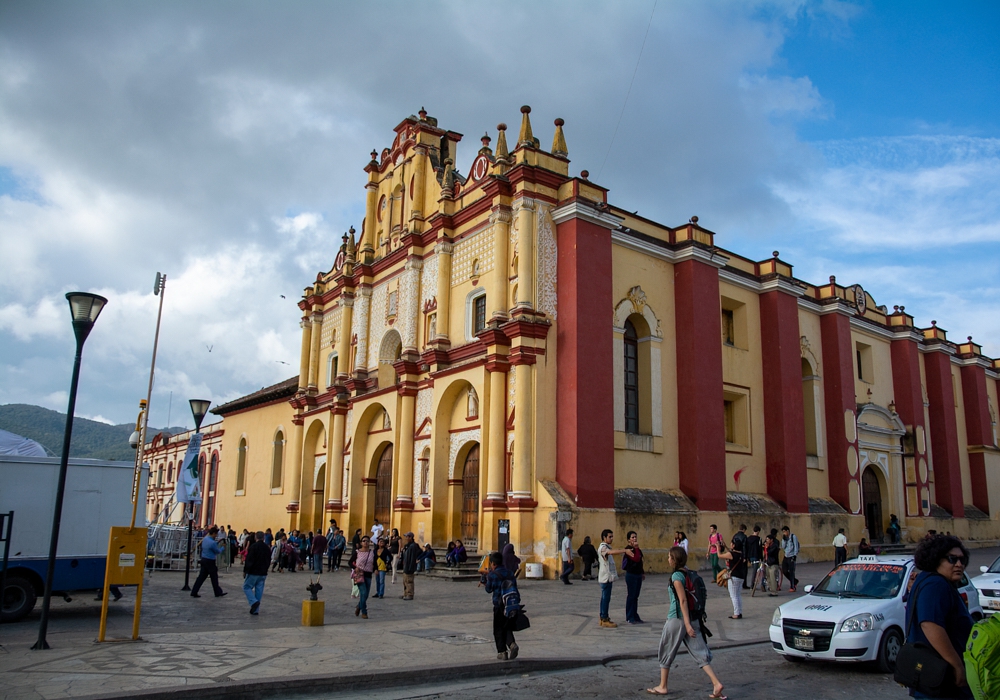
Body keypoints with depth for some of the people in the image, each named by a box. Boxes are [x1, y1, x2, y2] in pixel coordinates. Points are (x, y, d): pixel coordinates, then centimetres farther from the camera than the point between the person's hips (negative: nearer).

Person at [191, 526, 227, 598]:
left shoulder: (205, 539, 3)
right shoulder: (212, 543, -22)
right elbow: (218, 551, -9)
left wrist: (218, 542, 13)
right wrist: (223, 546, 7)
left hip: (204, 559, 8)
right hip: (210, 561, -8)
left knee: (201, 576, 11)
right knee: (214, 577, 6)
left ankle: (194, 593, 9)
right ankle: (218, 593, 18)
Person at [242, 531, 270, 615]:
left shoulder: (253, 547, -13)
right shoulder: (267, 548, 8)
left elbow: (248, 561, -15)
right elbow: (269, 561, 14)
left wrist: (245, 571, -5)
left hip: (253, 573, -6)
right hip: (263, 573, 6)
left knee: (247, 587, 7)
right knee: (259, 590, 9)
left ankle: (254, 602, -14)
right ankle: (255, 610, 10)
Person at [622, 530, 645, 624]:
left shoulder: (637, 549, 11)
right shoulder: (628, 549, -15)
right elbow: (636, 559, -28)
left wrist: (642, 573, 21)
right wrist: (636, 548, -24)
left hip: (638, 575, 8)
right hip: (631, 575, -8)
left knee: (635, 596, 13)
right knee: (631, 596, -1)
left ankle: (635, 616, 20)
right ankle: (629, 618, 8)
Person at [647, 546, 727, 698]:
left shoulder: (676, 576, -16)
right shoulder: (689, 573, 8)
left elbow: (683, 600, -21)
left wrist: (687, 624, -23)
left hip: (677, 619, -7)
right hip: (691, 617, 8)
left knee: (666, 653, 9)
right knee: (699, 652, 6)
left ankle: (662, 687, 19)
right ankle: (716, 683, -5)